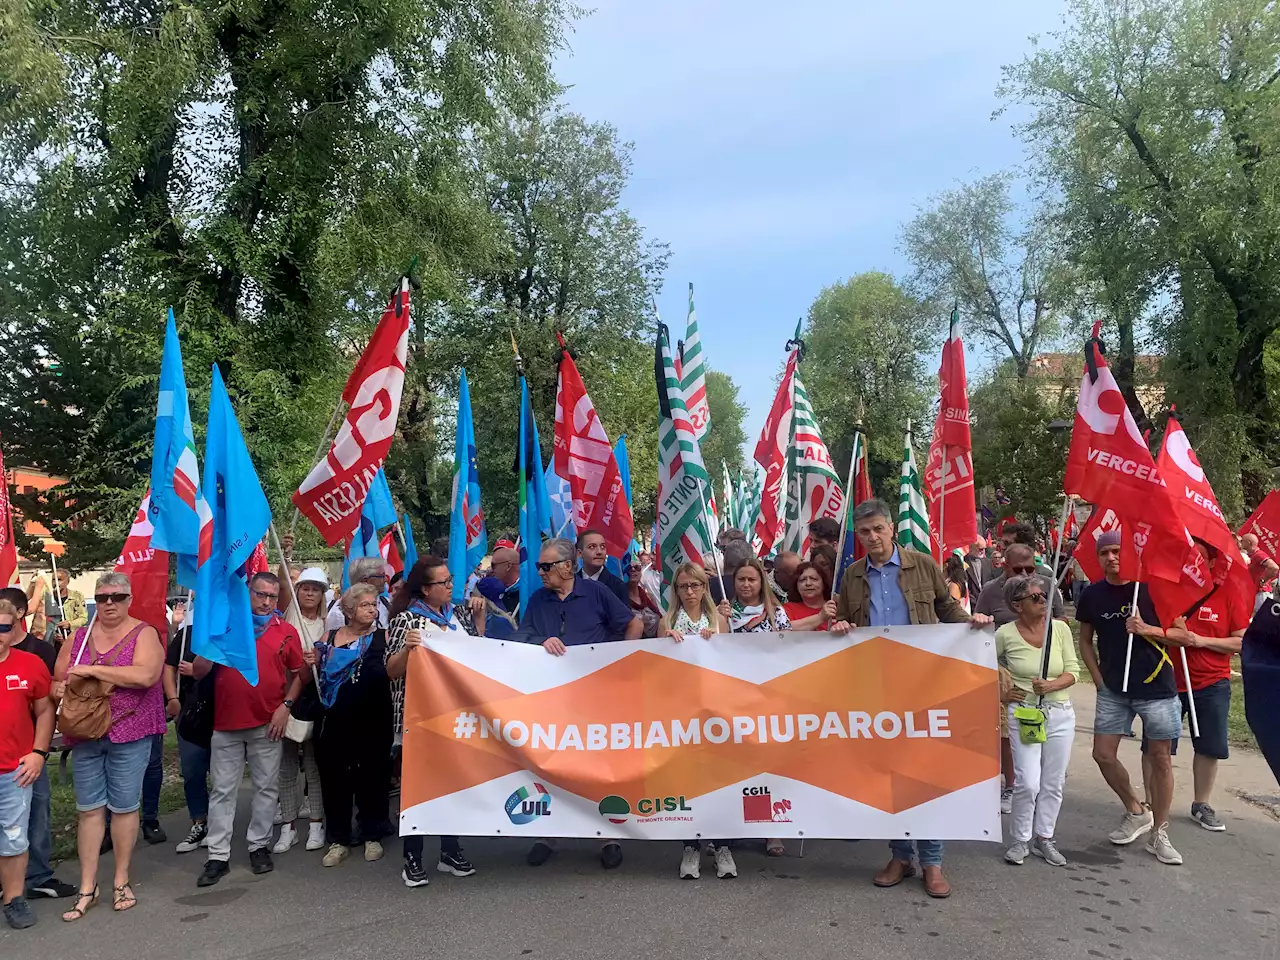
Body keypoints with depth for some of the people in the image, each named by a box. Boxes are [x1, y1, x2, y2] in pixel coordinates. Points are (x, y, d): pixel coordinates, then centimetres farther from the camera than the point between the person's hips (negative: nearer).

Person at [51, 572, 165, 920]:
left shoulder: (144, 634, -5)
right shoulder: (78, 638, 10)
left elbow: (145, 675, -22)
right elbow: (57, 680, 12)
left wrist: (92, 669, -20)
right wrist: (59, 689, -12)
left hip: (129, 734, -3)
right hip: (84, 734, 4)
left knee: (124, 806, 5)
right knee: (89, 808, 8)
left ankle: (121, 881, 20)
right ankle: (87, 886, 18)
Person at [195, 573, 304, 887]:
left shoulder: (286, 632, 2)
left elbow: (298, 674, 7)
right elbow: (198, 672, 1)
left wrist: (286, 706, -5)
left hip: (267, 724, 0)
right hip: (226, 722, 0)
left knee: (267, 787, 7)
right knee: (222, 790, 5)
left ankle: (259, 846, 21)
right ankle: (218, 856, 13)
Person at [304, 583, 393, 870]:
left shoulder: (384, 637, 2)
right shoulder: (330, 638, 8)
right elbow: (318, 676, 16)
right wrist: (313, 663, -4)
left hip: (373, 720, -2)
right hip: (337, 720, 2)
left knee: (372, 776, 7)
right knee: (334, 776, 3)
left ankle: (372, 835, 24)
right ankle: (338, 839, 19)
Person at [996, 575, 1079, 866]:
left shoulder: (1060, 628, -2)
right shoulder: (1005, 634, -9)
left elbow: (1073, 670, 0)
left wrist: (1051, 685, -17)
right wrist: (1001, 693, -1)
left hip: (1060, 713, 3)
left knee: (1053, 783, 10)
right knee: (1028, 783, -7)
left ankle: (1043, 838, 27)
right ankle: (1020, 840, 13)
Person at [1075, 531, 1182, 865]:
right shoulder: (1092, 594, 1)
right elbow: (1085, 640, 12)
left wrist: (1145, 630, -19)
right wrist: (1098, 678, 4)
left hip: (1155, 686, -3)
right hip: (1113, 688, 3)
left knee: (1160, 758, 3)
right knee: (1103, 754, 1)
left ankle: (1159, 833, 17)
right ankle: (1136, 812, 25)